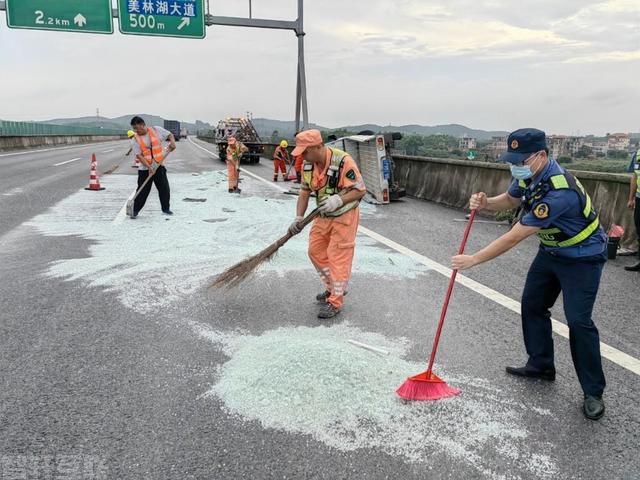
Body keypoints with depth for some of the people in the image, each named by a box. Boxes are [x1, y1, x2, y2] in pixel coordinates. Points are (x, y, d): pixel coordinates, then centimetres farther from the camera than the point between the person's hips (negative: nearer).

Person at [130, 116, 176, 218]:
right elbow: (139, 155, -11)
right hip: (145, 168, -1)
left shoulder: (156, 130, -3)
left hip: (159, 166, 1)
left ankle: (166, 208, 19)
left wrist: (172, 142, -15)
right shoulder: (136, 139, -5)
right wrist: (149, 167, -21)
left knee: (164, 188, 4)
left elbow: (169, 134, 8)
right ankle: (135, 210, 10)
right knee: (142, 191, 0)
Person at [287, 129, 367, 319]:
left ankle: (335, 301, 11)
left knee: (338, 257, -3)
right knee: (316, 251, 14)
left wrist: (338, 200, -35)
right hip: (323, 216, 7)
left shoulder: (343, 161, -26)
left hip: (344, 217, -7)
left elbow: (360, 190, -22)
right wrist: (298, 218, -5)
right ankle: (333, 287, 34)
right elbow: (304, 192, 4)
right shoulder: (308, 165, -5)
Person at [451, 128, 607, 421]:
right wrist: (486, 203, -13)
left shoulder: (558, 192, -37)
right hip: (551, 251, 9)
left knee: (578, 321, -11)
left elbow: (514, 237, -35)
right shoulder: (529, 175, -10)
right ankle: (541, 365, 29)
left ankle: (593, 393, 5)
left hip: (582, 257, -9)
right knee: (532, 305, 12)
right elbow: (509, 200, 10)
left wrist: (473, 260, -29)